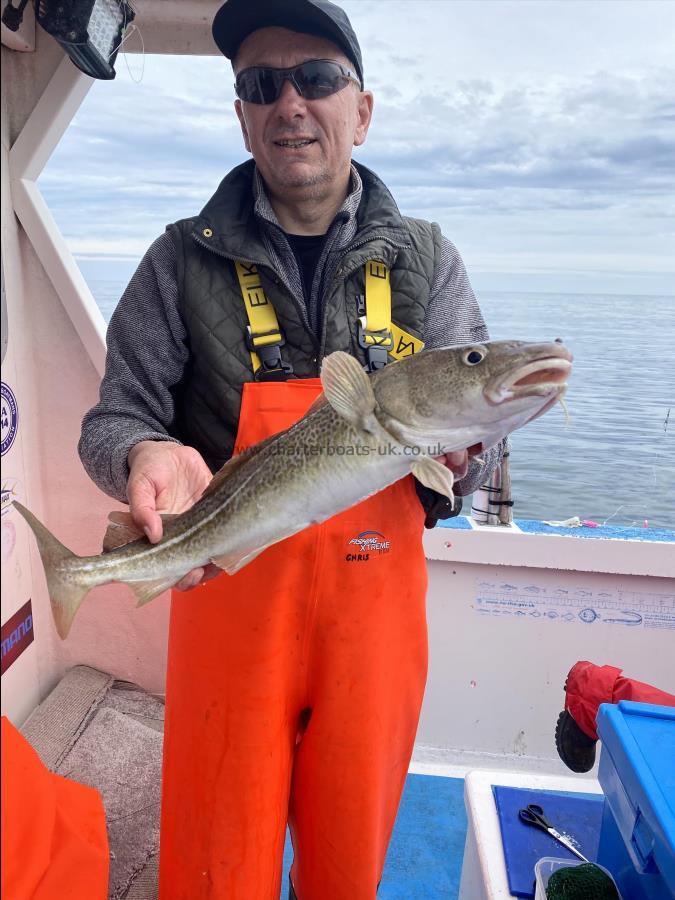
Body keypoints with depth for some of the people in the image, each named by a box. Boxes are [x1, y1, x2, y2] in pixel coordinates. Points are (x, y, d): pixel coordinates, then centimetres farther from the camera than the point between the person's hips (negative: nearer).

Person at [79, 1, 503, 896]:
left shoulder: (425, 259, 3)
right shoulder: (185, 261, -1)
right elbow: (113, 420, 1)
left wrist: (459, 447, -21)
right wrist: (146, 454, -22)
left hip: (376, 599, 2)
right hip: (230, 597, -1)